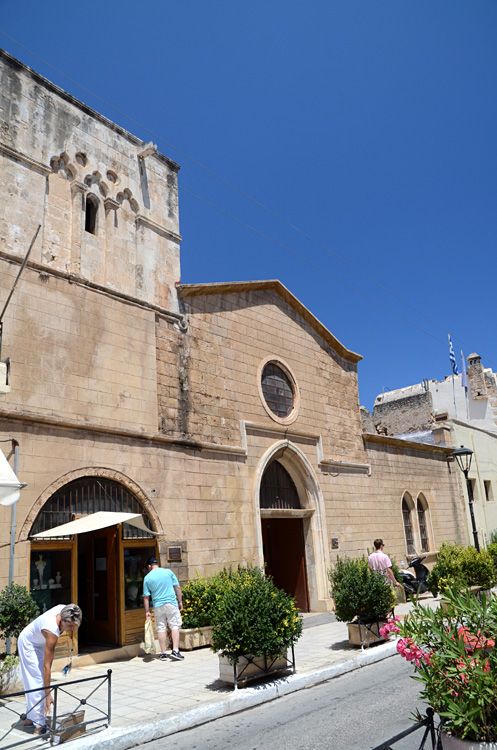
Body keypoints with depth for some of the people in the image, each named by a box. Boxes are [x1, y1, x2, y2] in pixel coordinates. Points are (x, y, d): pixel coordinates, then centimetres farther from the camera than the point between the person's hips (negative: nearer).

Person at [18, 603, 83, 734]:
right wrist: (48, 694, -35)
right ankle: (39, 724, -7)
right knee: (37, 682, -12)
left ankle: (30, 718, 26)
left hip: (39, 643, 8)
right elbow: (47, 665, -38)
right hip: (28, 644, -8)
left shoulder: (64, 609, -25)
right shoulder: (52, 632, -42)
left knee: (33, 681, 15)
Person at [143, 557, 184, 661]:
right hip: (171, 603, -1)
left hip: (158, 606, 1)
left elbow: (146, 597, 1)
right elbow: (177, 587, 3)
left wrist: (147, 611, 6)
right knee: (175, 626, 4)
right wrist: (180, 601, 10)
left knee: (161, 629, 8)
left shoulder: (147, 577, 3)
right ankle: (175, 651, -6)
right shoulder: (168, 572, 3)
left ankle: (163, 653, 11)